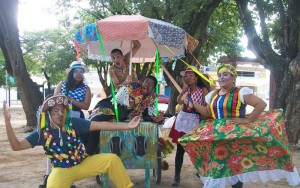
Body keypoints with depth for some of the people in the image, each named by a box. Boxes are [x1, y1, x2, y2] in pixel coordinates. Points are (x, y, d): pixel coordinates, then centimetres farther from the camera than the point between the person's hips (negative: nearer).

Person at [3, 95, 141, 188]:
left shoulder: (73, 123, -11)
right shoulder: (42, 133, -11)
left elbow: (100, 125, -15)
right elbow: (16, 146, -15)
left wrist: (127, 126, -22)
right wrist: (7, 121, -26)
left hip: (82, 164, 2)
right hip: (62, 170, -2)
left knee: (112, 159, -17)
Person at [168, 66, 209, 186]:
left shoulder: (203, 90, -5)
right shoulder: (185, 89, 9)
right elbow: (179, 101, -7)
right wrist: (185, 87, -8)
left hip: (195, 121, -3)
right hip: (182, 119, 4)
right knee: (180, 149, 3)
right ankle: (177, 176, 10)